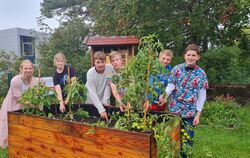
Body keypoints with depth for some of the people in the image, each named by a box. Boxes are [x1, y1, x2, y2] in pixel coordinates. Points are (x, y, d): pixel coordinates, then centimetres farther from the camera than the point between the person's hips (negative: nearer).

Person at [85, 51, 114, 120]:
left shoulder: (110, 68, -17)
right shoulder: (90, 73, -22)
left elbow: (108, 85, -9)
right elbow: (92, 93, -26)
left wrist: (105, 101, -12)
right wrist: (101, 110, -33)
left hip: (103, 102, 1)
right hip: (92, 102, -1)